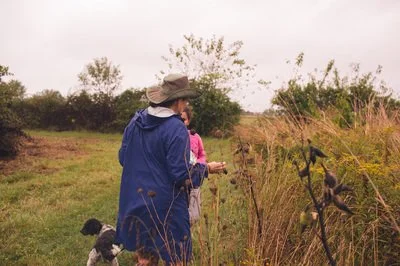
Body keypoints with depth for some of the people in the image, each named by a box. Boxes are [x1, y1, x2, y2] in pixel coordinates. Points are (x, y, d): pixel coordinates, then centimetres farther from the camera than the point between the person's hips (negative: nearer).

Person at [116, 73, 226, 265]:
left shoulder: (136, 121, 2)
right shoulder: (176, 128, -19)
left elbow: (123, 158, 10)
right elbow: (181, 175, -19)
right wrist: (207, 168, -3)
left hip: (135, 203, 7)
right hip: (165, 207, -7)